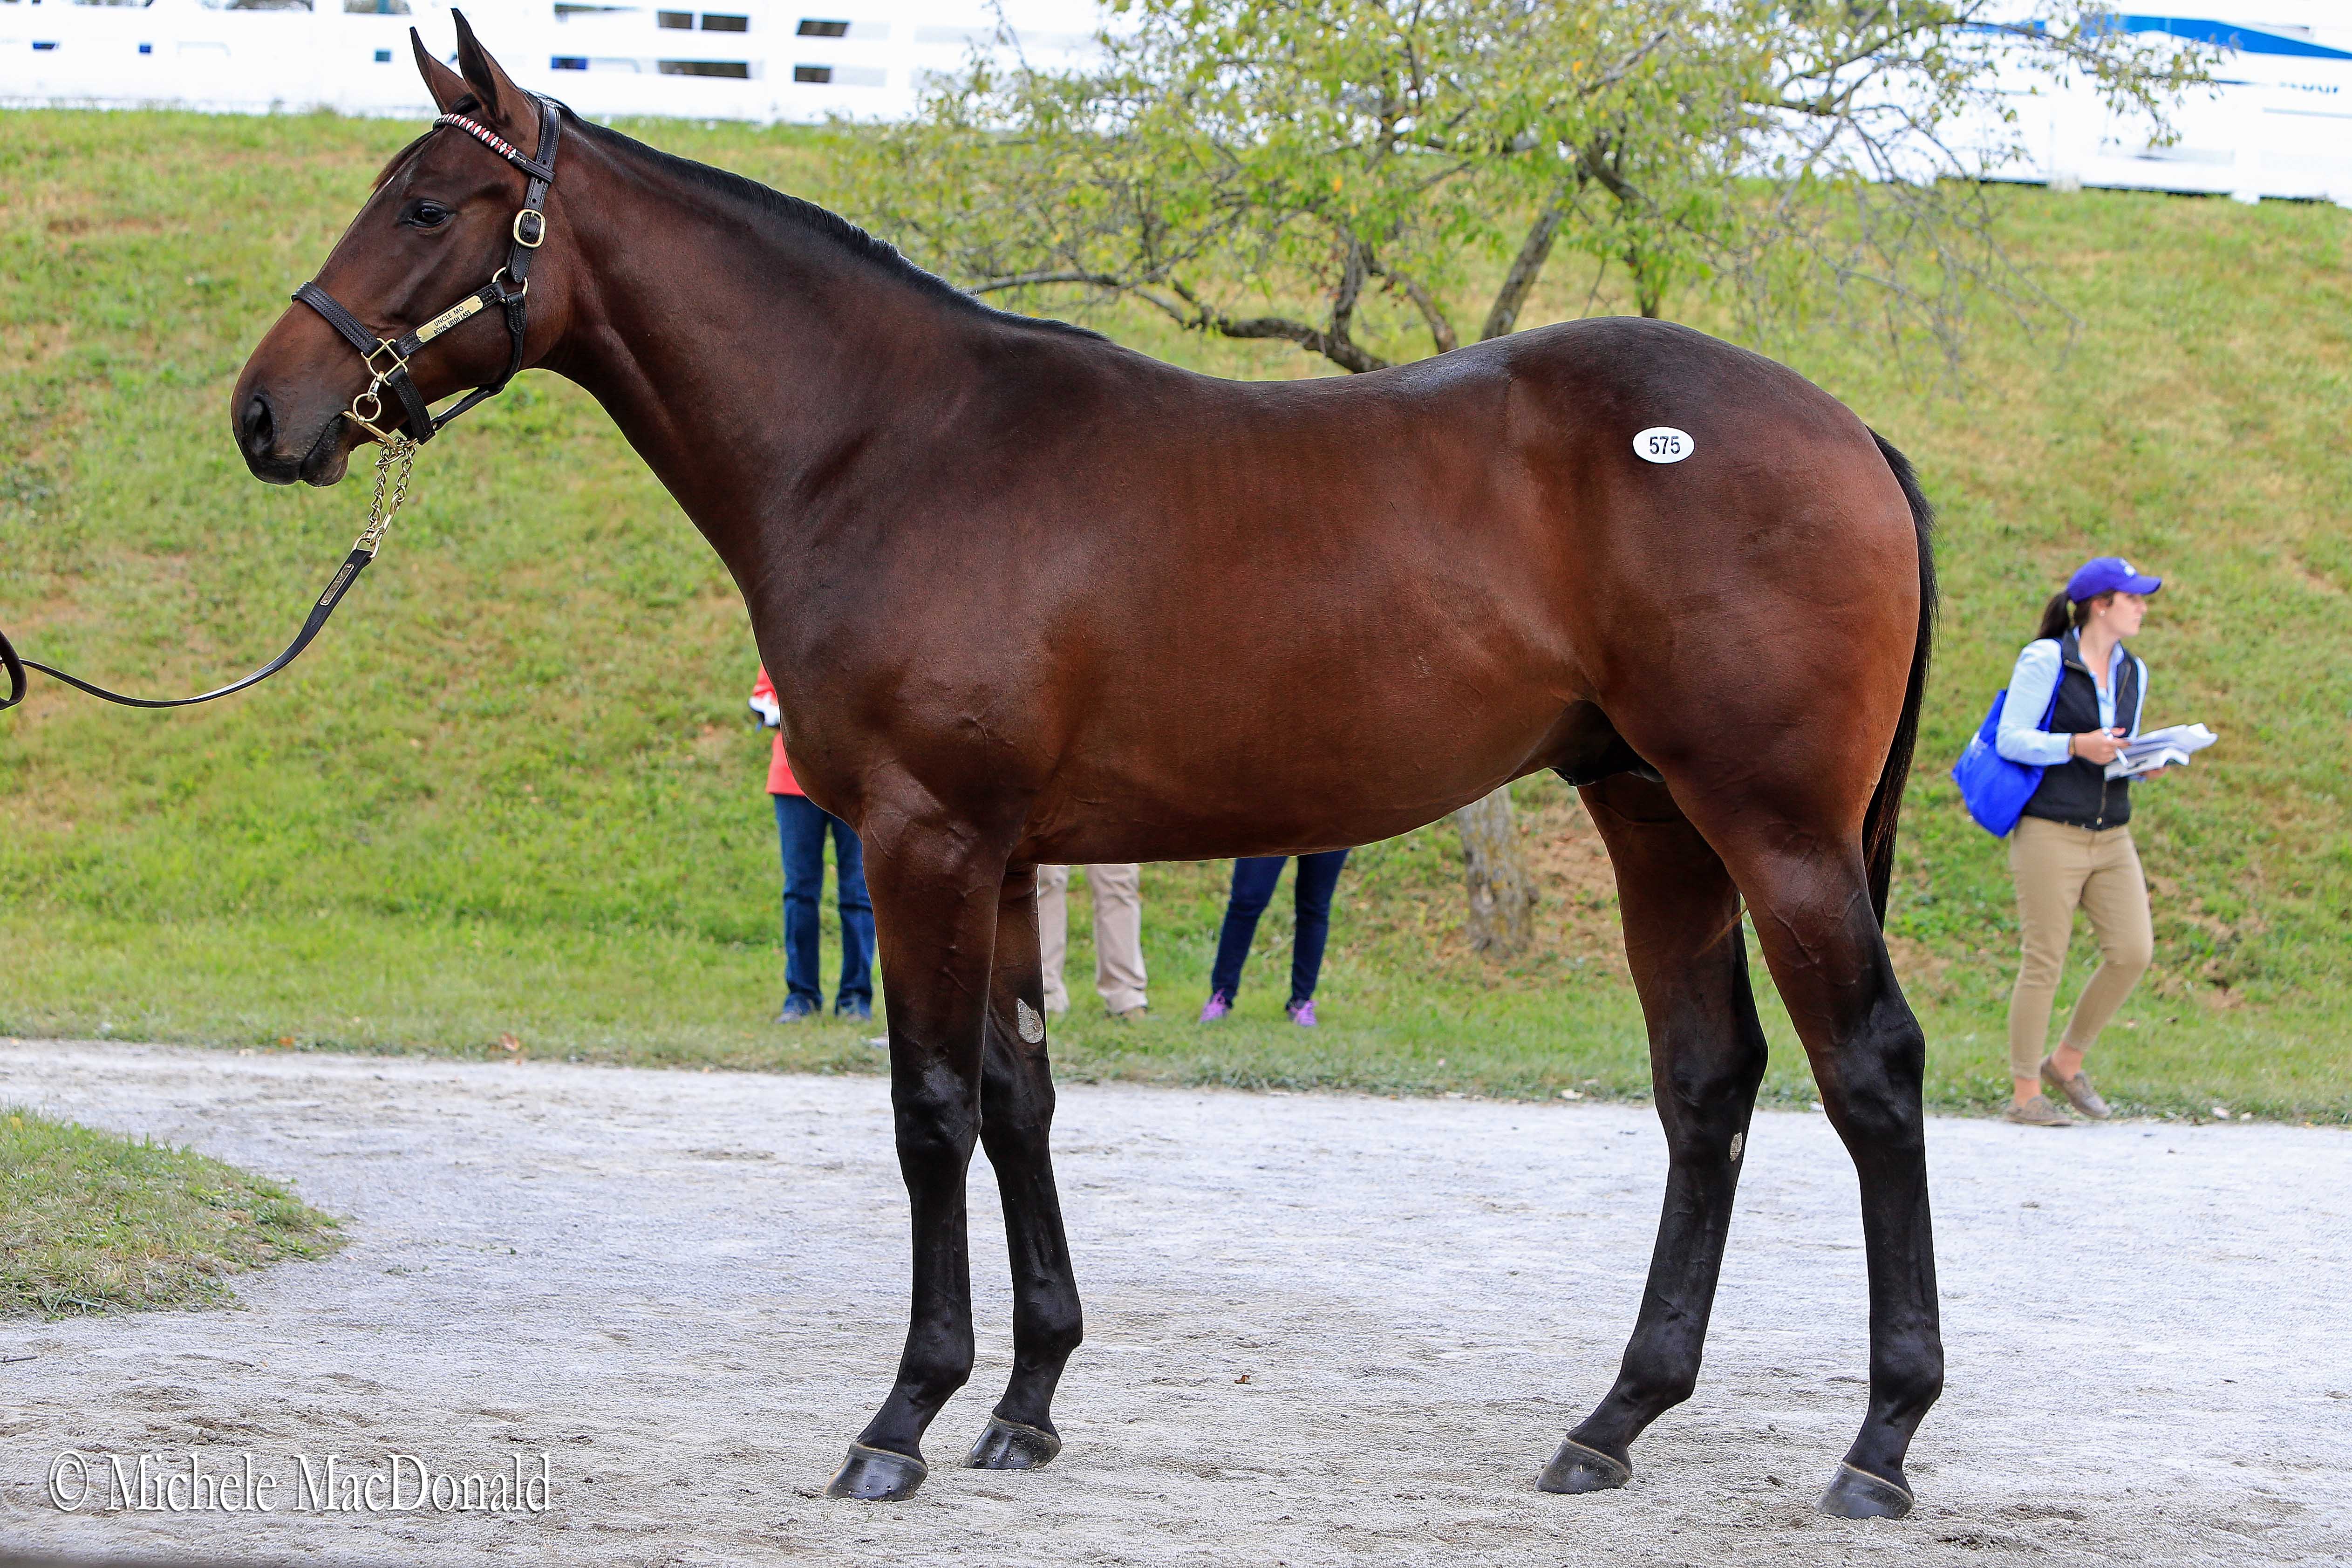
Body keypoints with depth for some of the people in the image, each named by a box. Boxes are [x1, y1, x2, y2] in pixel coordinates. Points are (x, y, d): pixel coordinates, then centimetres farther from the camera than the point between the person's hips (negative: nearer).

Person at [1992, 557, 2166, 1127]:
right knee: (2043, 965, -4)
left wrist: (2142, 763, -1)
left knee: (2132, 952, -6)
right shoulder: (2045, 661, -8)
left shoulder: (2132, 672, 13)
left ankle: (2065, 1065, 12)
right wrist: (2077, 746, -22)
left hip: (2110, 839, 6)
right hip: (2050, 836, -6)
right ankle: (2025, 1096, 5)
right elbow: (2010, 741, -9)